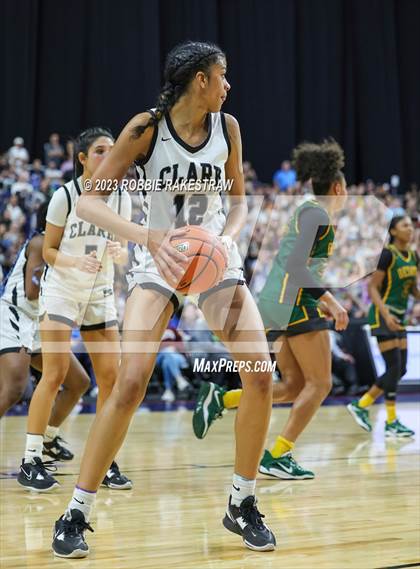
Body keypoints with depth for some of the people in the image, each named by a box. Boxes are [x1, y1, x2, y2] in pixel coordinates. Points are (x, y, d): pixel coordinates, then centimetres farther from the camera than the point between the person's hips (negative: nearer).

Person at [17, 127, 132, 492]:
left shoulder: (121, 198, 1)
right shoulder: (65, 196, -11)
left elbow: (123, 251, 8)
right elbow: (48, 251, -6)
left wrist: (119, 252, -16)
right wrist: (77, 261, -25)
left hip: (100, 294, 5)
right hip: (61, 290, -5)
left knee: (111, 377, -2)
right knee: (55, 374, -12)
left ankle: (105, 462, 8)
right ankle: (31, 460, -6)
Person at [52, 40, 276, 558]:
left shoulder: (227, 127, -2)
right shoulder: (146, 128, -15)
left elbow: (238, 202, 9)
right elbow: (88, 201, -17)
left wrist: (227, 238, -13)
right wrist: (148, 236, -32)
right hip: (158, 258, -4)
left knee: (260, 376, -10)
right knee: (131, 381, -20)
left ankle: (242, 505, 7)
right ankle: (76, 514, -8)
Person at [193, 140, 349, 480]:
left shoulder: (310, 212, 22)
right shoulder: (317, 213, -8)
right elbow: (296, 264, -19)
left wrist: (320, 301, 26)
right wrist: (329, 299, -22)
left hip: (280, 304, 10)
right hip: (295, 301, -10)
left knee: (295, 386, 10)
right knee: (320, 383, -5)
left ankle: (220, 399, 3)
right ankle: (278, 456, -8)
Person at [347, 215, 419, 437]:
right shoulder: (387, 254, -14)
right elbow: (372, 287, -15)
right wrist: (386, 314, -26)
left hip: (399, 317, 8)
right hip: (383, 316, -8)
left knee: (400, 369, 8)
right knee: (394, 367, -10)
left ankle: (360, 405, 18)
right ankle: (391, 423, -1)